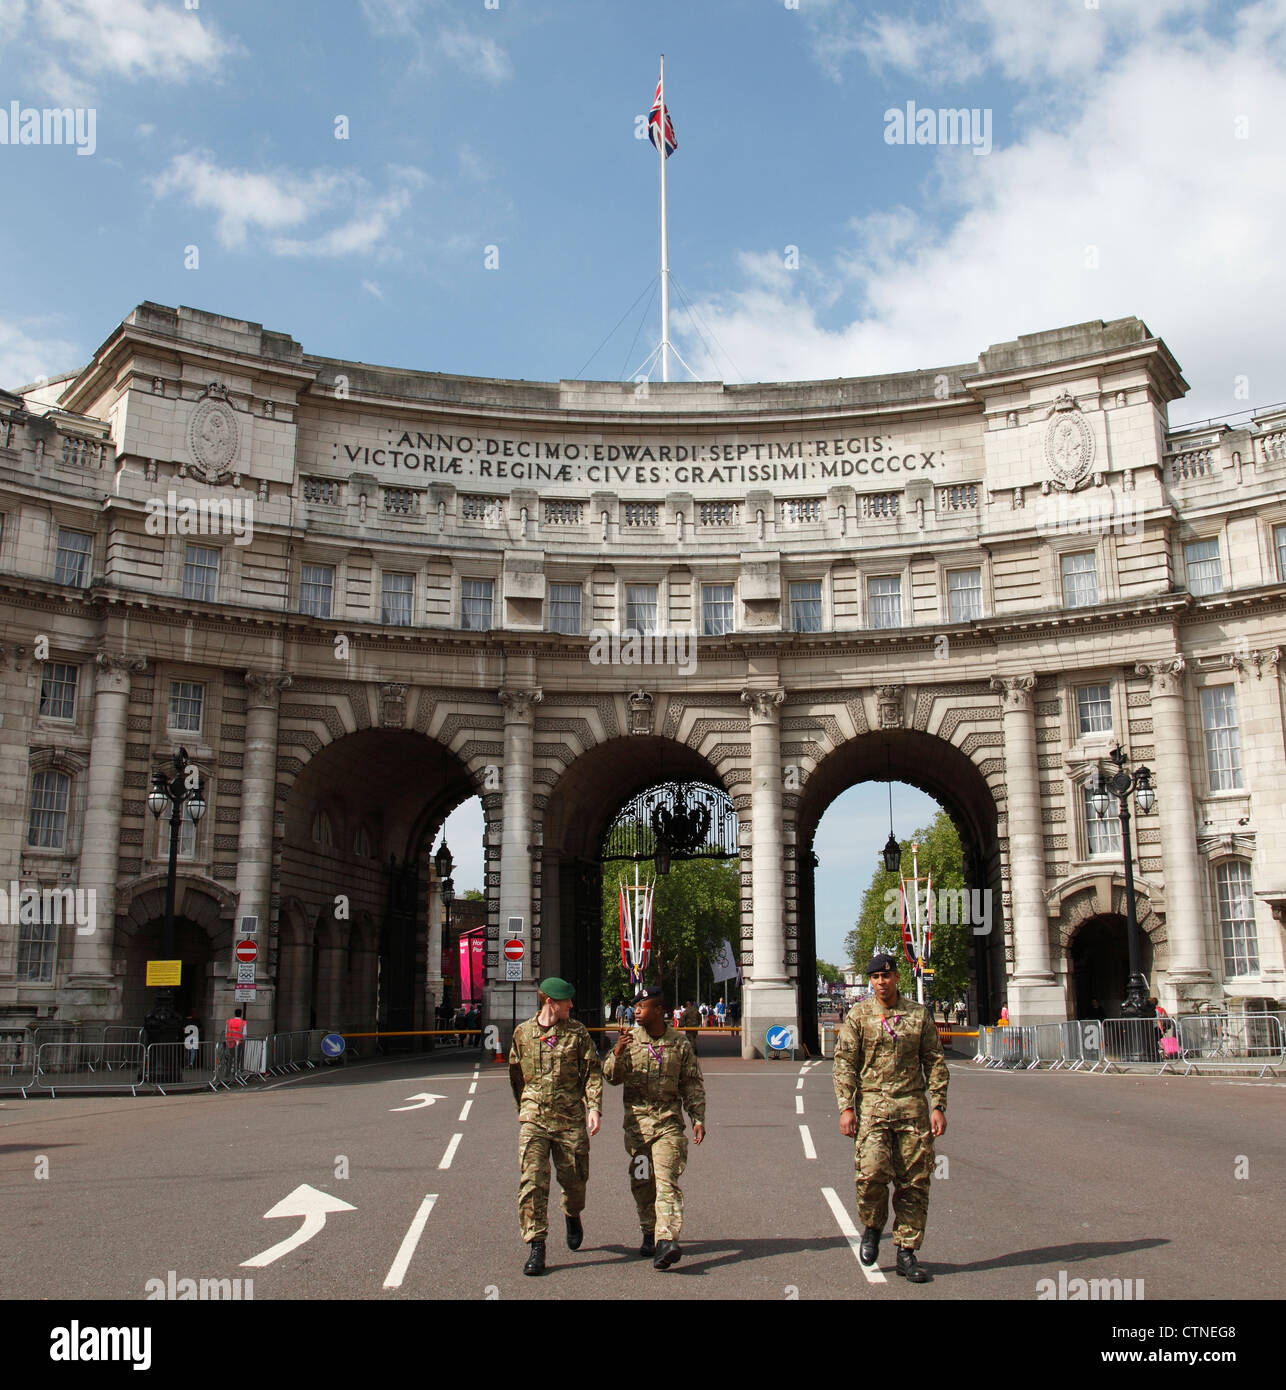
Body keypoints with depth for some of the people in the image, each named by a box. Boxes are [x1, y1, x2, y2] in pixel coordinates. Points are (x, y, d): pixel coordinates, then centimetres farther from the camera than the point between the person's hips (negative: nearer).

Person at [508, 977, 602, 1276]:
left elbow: (593, 1072, -1)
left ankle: (572, 1215, 42)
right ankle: (536, 1247, -3)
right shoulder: (522, 1032, 6)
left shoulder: (578, 1032, 2)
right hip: (533, 1119, 0)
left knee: (574, 1178, 8)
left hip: (570, 1118, 0)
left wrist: (594, 1107, -14)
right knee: (532, 1181, -9)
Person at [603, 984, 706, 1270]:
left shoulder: (680, 1042, 4)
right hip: (636, 1121, 2)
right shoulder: (630, 1040, 7)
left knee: (667, 1181, -13)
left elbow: (693, 1084, 8)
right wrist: (617, 1053, -17)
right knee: (642, 1182, 8)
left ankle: (667, 1241, -22)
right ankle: (650, 1233, 26)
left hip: (669, 1120, -2)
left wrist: (698, 1119, 0)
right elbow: (611, 1077, 2)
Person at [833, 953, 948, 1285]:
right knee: (872, 1172, -15)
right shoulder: (858, 1016, 5)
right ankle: (872, 1227, 13)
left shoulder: (919, 1015, 9)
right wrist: (846, 1108, -6)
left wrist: (938, 1107, 3)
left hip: (912, 1104, 2)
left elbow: (935, 1063, 11)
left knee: (915, 1181, 2)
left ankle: (906, 1252, 13)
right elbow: (844, 1064, 3)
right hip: (872, 1103, -2)